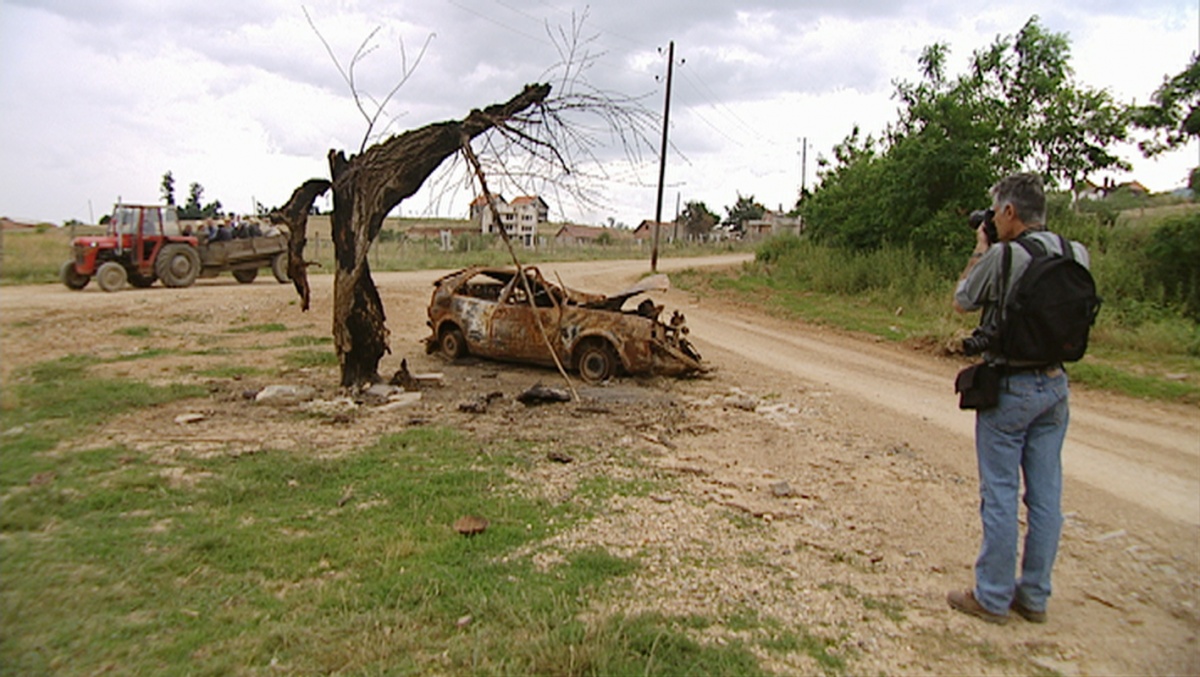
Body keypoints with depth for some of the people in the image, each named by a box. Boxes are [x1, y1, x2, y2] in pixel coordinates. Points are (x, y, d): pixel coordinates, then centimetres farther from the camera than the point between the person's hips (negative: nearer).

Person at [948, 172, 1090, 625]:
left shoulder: (1002, 256, -16)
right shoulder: (1077, 255, 2)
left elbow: (961, 302, -2)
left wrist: (979, 252, 9)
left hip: (1010, 388, -6)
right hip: (1055, 385, 6)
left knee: (1000, 495, 2)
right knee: (1046, 495, 12)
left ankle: (992, 598, 13)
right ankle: (1034, 596, 24)